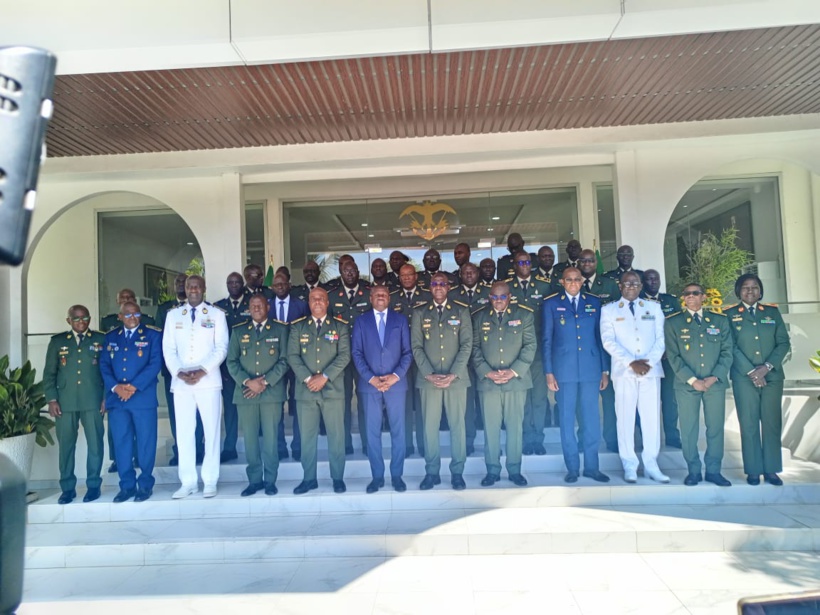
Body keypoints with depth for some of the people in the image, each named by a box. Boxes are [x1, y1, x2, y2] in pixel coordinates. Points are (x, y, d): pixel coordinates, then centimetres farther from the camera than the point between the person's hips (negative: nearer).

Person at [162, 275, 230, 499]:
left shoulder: (216, 314, 5)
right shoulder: (173, 315, 13)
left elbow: (221, 348, -2)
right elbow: (168, 349, 7)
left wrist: (203, 370, -14)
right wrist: (178, 372, -9)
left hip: (208, 380, -2)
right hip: (180, 382, 2)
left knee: (211, 431, 1)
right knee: (184, 432, 4)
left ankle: (210, 481, 8)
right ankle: (188, 482, 12)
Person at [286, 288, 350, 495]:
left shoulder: (340, 326, 6)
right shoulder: (297, 327, 10)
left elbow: (344, 355, -3)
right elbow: (292, 356, 2)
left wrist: (324, 377, -13)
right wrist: (308, 378, -11)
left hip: (333, 389, -1)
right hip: (305, 390, 1)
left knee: (336, 435, 3)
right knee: (307, 436, 6)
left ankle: (338, 478, 14)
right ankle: (309, 479, 17)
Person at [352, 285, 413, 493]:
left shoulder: (400, 320, 9)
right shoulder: (361, 321, 9)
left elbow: (408, 351, 4)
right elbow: (356, 353, 2)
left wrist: (396, 375, -9)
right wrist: (371, 378, -9)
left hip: (396, 383, 0)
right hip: (370, 384, 0)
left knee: (398, 431, 4)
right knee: (372, 432, 3)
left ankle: (397, 475, 14)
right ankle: (377, 476, 14)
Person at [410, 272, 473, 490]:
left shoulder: (461, 311, 7)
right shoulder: (420, 313, 10)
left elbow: (467, 344, 1)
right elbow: (416, 346, 4)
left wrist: (453, 374, -8)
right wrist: (429, 374, -8)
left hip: (456, 378, 0)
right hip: (428, 378, 1)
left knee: (457, 425, 3)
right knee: (430, 426, 2)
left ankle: (457, 472, 13)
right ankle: (431, 472, 12)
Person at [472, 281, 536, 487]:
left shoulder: (524, 314, 6)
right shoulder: (479, 317, 10)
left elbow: (530, 345, 0)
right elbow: (475, 348, 5)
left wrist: (514, 371, -9)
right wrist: (486, 372, -8)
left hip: (516, 380, 0)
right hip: (488, 381, 1)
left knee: (515, 426, 4)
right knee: (491, 427, 3)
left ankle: (514, 470, 16)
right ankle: (492, 471, 13)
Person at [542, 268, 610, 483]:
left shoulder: (594, 302, 10)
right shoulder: (551, 304, 5)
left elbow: (600, 337, 10)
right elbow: (546, 340, 3)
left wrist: (605, 370, 6)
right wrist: (548, 373, -3)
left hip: (591, 368, 2)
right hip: (564, 370, -1)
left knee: (592, 419, 5)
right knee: (567, 419, 4)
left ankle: (591, 466, 18)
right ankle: (572, 467, 15)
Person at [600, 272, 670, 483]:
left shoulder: (654, 307, 14)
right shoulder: (609, 309, 7)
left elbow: (660, 338, 6)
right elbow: (608, 341, -3)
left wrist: (649, 362, -9)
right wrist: (631, 363, -13)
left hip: (651, 370, 2)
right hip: (624, 371, -2)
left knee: (652, 417, 2)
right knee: (625, 418, 0)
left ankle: (651, 464, 11)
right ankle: (629, 466, 8)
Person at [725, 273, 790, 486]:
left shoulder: (772, 311, 11)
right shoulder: (730, 314, 4)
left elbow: (783, 342, 5)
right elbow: (731, 347, -4)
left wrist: (767, 366, -8)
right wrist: (751, 371, -11)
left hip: (772, 376, 2)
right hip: (744, 378, -2)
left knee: (772, 423, 3)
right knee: (749, 425, 0)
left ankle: (771, 470, 13)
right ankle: (753, 470, 8)